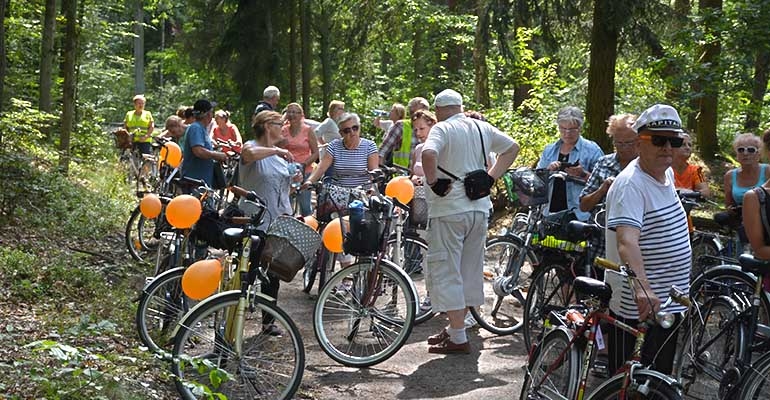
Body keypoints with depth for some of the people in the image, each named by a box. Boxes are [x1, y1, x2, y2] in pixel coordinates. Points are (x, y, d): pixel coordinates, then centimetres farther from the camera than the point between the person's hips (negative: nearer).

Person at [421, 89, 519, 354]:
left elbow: (428, 154, -30)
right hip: (479, 208, 7)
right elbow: (512, 147, 17)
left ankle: (458, 339, -2)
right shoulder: (482, 128, 10)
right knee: (469, 271, 16)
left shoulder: (442, 129, -10)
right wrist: (491, 177, 11)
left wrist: (433, 182, -16)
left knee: (446, 272, -2)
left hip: (449, 210, -7)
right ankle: (455, 329, 28)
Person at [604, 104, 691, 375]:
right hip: (638, 311, -9)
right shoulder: (630, 184, -21)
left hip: (669, 305, 9)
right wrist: (642, 287, -51)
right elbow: (626, 241, -36)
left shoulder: (667, 175, 8)